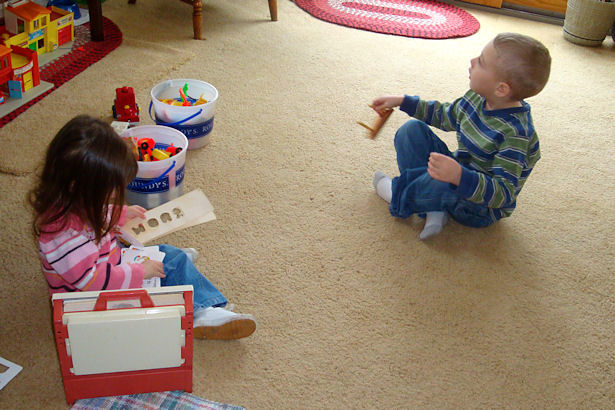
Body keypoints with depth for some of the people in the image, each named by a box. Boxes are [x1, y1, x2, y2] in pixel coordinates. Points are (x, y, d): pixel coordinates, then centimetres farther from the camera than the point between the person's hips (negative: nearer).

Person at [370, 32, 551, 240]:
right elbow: (445, 115, 16)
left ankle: (398, 194, -6)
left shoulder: (514, 133, -31)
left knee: (446, 186, -42)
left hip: (483, 207, -8)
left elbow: (503, 193, -35)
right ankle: (434, 209, -14)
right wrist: (402, 101, 12)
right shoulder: (477, 98, -6)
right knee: (412, 129, -1)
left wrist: (459, 176, -51)